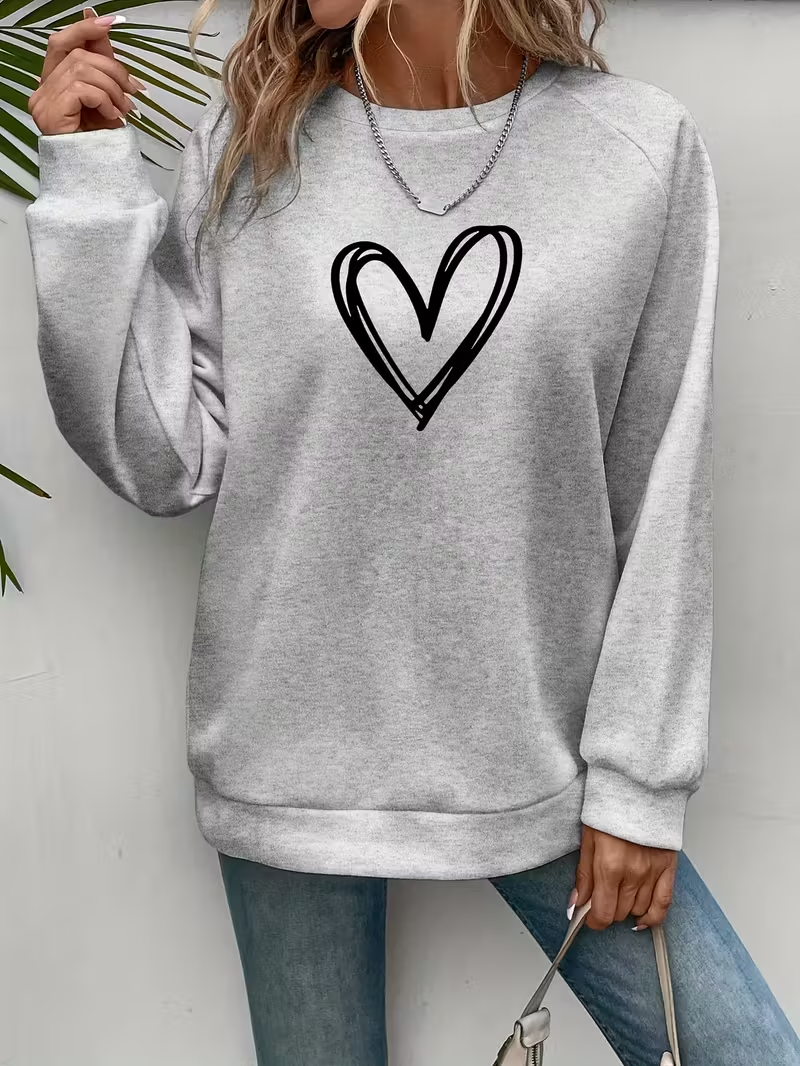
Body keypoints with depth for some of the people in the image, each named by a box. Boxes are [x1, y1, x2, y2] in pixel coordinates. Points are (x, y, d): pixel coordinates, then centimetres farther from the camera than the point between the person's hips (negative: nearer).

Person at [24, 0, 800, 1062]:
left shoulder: (646, 150, -5)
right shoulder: (247, 145, -2)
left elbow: (663, 502, -2)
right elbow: (166, 464, -4)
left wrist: (641, 781, -1)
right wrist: (94, 185, -9)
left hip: (542, 759, 0)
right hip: (294, 755, 1)